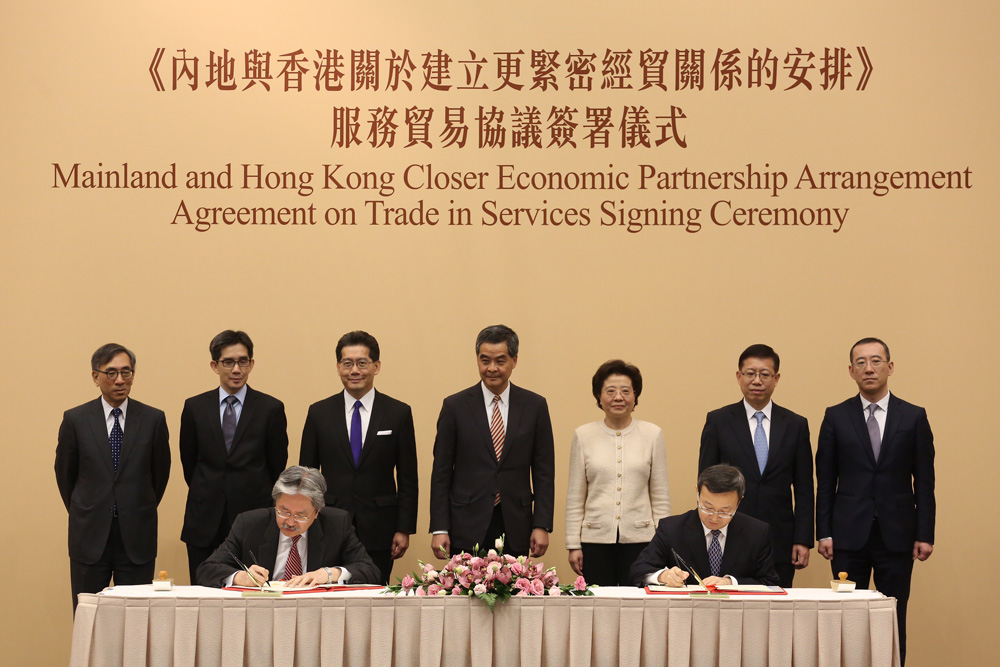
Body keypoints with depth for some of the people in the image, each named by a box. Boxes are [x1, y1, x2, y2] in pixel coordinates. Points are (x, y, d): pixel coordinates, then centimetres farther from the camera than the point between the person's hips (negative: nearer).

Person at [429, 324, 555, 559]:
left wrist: (542, 525, -2)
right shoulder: (455, 406, 3)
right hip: (467, 528, -1)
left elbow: (544, 471, 6)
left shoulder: (535, 406, 6)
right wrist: (439, 529, -4)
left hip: (515, 528, 1)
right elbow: (441, 472, 3)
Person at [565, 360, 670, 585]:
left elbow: (661, 497, 7)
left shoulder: (653, 434, 6)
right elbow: (574, 498, 8)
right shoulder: (583, 435, 6)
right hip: (596, 540, 0)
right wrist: (573, 545, 3)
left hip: (639, 540, 0)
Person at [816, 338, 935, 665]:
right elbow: (825, 480, 5)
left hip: (896, 536, 0)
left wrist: (925, 534, -1)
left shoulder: (914, 417, 4)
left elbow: (924, 481, 4)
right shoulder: (836, 417, 5)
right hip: (849, 536, 0)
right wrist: (824, 532, -1)